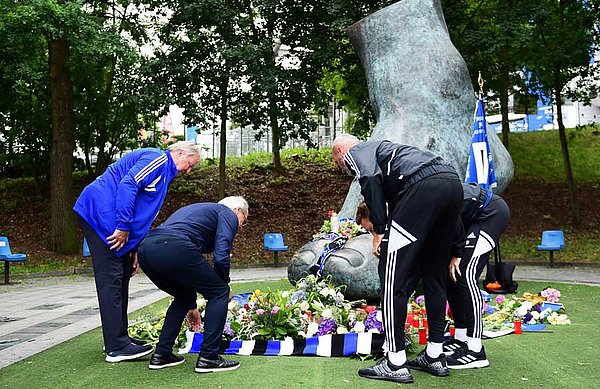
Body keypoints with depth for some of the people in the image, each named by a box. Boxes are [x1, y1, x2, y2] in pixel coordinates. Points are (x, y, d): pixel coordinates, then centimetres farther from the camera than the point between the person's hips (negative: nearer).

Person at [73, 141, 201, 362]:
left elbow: (143, 217, 23)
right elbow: (128, 184, -23)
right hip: (99, 213, -11)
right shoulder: (157, 159, -8)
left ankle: (118, 337, 22)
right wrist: (124, 226, -23)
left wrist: (135, 250, 17)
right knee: (111, 279, -10)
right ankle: (116, 347, -7)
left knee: (121, 276, 13)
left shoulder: (165, 174, 23)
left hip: (107, 220, 11)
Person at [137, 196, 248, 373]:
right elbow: (221, 257, -3)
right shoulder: (228, 214, 15)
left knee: (184, 297, 29)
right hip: (174, 248, -9)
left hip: (145, 248, 9)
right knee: (219, 292, 8)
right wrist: (224, 286, 17)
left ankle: (161, 354, 27)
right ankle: (208, 357, 9)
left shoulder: (197, 209, 38)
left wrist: (192, 306, 46)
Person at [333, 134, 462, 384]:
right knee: (434, 274, 17)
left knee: (393, 275, -2)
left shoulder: (355, 152, 15)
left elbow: (370, 178, -9)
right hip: (453, 184, 9)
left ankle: (396, 363, 2)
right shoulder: (381, 148, 39)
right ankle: (435, 357, 24)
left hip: (422, 185, -9)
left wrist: (379, 231, -6)